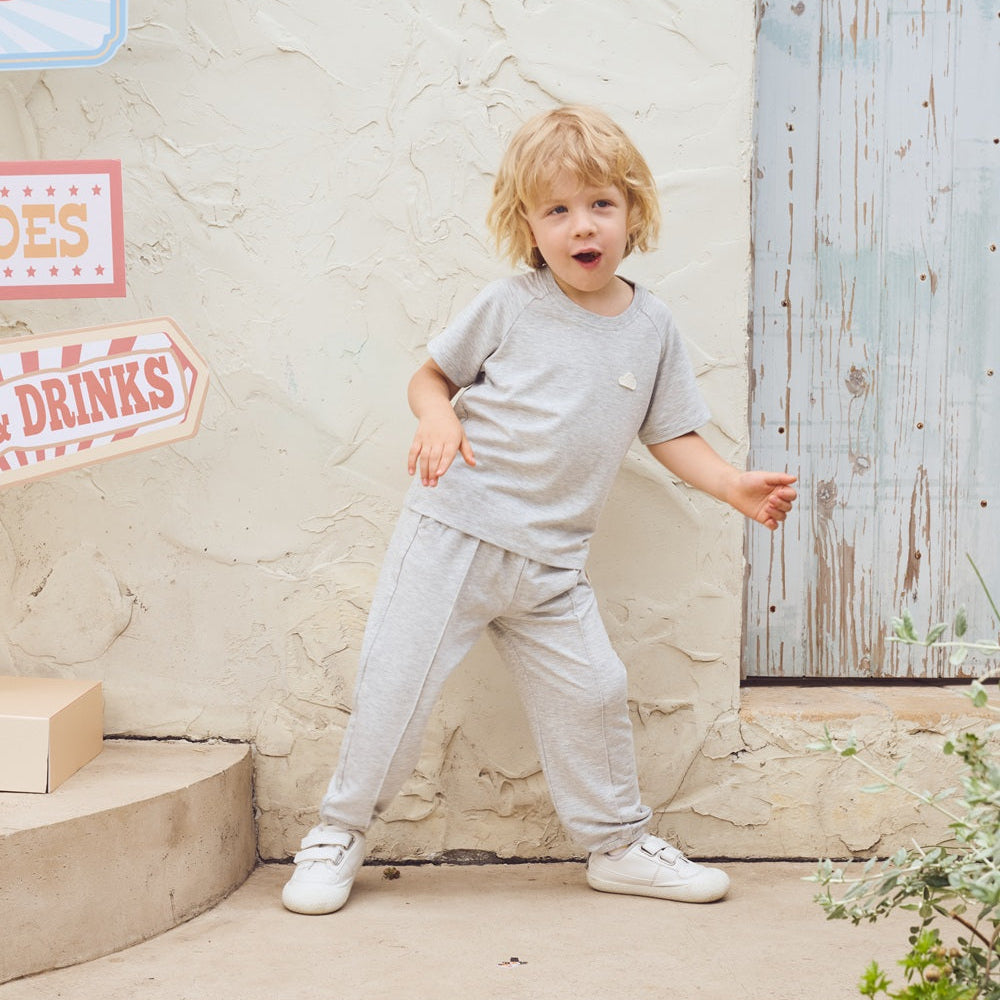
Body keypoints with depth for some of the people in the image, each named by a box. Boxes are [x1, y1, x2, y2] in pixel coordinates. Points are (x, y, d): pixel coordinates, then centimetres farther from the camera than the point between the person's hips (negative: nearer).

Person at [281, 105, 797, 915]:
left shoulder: (651, 326, 5)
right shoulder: (509, 306, -4)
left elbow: (672, 433, 11)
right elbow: (431, 373, 6)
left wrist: (734, 485, -4)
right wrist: (437, 417, -16)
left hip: (550, 560, 3)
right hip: (454, 530, -2)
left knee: (593, 695, 7)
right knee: (397, 682, 0)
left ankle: (618, 843, 28)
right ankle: (340, 832, 20)